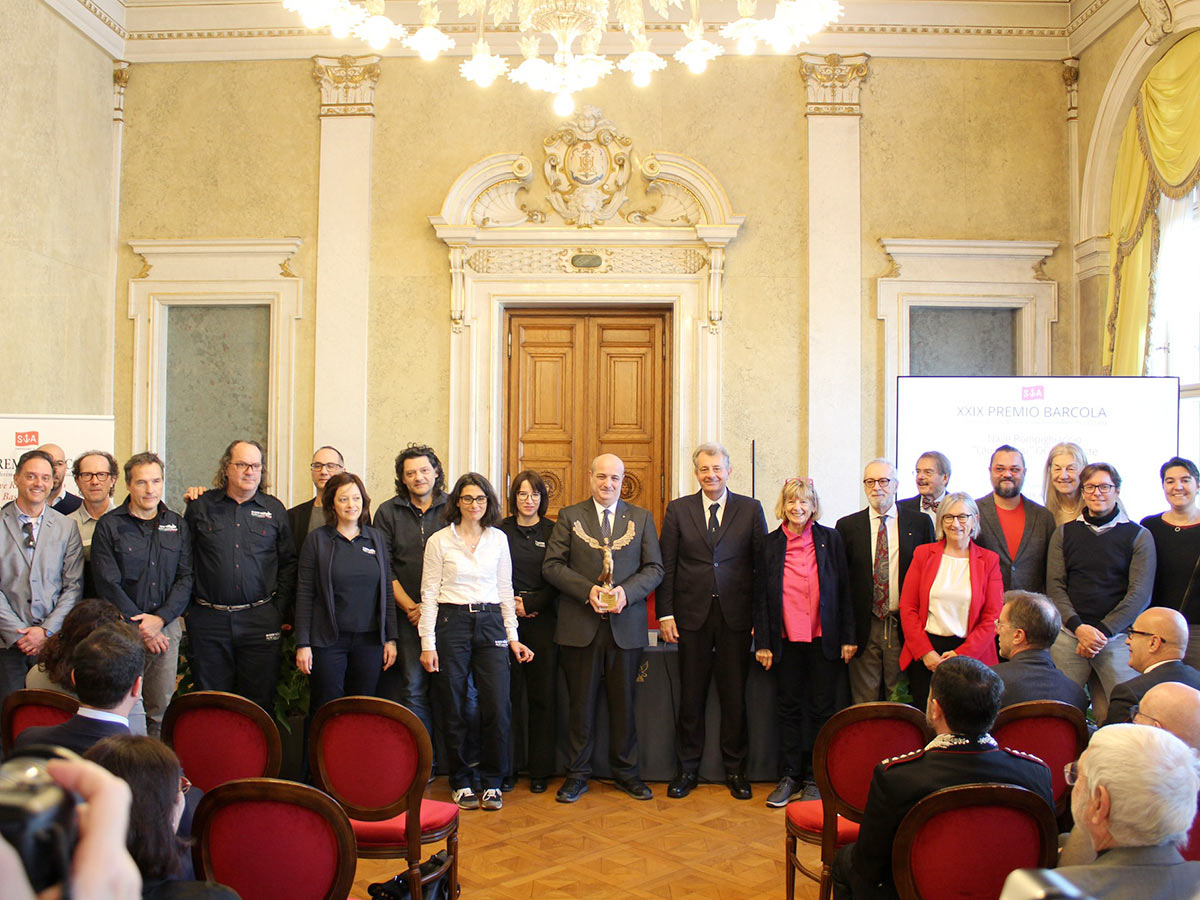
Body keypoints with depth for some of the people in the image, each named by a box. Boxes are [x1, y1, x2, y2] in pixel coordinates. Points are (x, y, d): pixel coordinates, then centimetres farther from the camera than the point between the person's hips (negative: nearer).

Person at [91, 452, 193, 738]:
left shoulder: (177, 524, 10)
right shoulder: (109, 526, 1)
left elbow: (186, 578, 5)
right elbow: (108, 584, -5)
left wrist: (160, 619, -9)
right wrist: (140, 625, -9)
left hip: (167, 626, 2)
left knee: (162, 710, 4)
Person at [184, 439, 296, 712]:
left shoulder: (274, 510, 7)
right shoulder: (201, 507, 5)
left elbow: (288, 564, 9)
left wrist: (280, 611, 2)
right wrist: (188, 607, 3)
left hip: (260, 621, 0)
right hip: (209, 620, 0)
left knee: (259, 700, 3)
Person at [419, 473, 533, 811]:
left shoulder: (498, 539, 8)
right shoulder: (439, 541, 1)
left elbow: (505, 589, 12)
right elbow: (429, 593, 1)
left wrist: (513, 636, 8)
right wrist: (428, 643, -5)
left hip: (491, 623, 2)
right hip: (452, 622, -2)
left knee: (498, 708, -5)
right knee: (453, 710, 3)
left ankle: (491, 782, 11)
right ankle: (461, 782, 18)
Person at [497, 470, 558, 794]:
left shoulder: (553, 532, 6)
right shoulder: (499, 531, 7)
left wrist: (530, 604, -7)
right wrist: (511, 604, -6)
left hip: (542, 619, 0)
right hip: (505, 619, 0)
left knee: (543, 695, 2)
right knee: (506, 694, -1)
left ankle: (540, 770, 11)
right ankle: (505, 768, 9)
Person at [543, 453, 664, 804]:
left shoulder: (641, 518, 9)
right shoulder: (569, 516, 6)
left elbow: (654, 568, 4)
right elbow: (552, 565, -1)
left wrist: (626, 591, -13)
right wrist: (588, 590, -15)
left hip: (626, 626, 1)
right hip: (580, 626, -1)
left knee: (623, 702, 8)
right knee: (581, 703, 6)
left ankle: (625, 770, 23)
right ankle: (577, 774, 18)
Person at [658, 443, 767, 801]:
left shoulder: (750, 509, 4)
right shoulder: (678, 509, 6)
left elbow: (763, 565, 3)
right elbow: (666, 566, 4)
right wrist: (665, 614, -2)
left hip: (736, 615, 0)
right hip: (692, 614, 1)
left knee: (734, 695, 6)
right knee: (691, 695, 7)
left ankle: (735, 769, 20)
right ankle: (687, 768, 20)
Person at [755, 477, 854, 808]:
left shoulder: (830, 539, 0)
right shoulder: (770, 544, 2)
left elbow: (844, 591, 1)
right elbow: (761, 595, 4)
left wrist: (848, 637, -3)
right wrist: (762, 643, 0)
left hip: (824, 640, -1)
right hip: (786, 641, 1)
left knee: (822, 709, 6)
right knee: (789, 708, 9)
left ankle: (816, 777, 18)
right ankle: (790, 776, 18)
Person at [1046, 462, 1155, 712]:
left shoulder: (1139, 536, 6)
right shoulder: (1064, 534, 11)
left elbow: (1140, 593, -1)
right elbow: (1054, 586, 5)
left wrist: (1103, 631, -10)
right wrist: (1078, 627, -9)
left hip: (1117, 635, -1)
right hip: (1068, 635, 1)